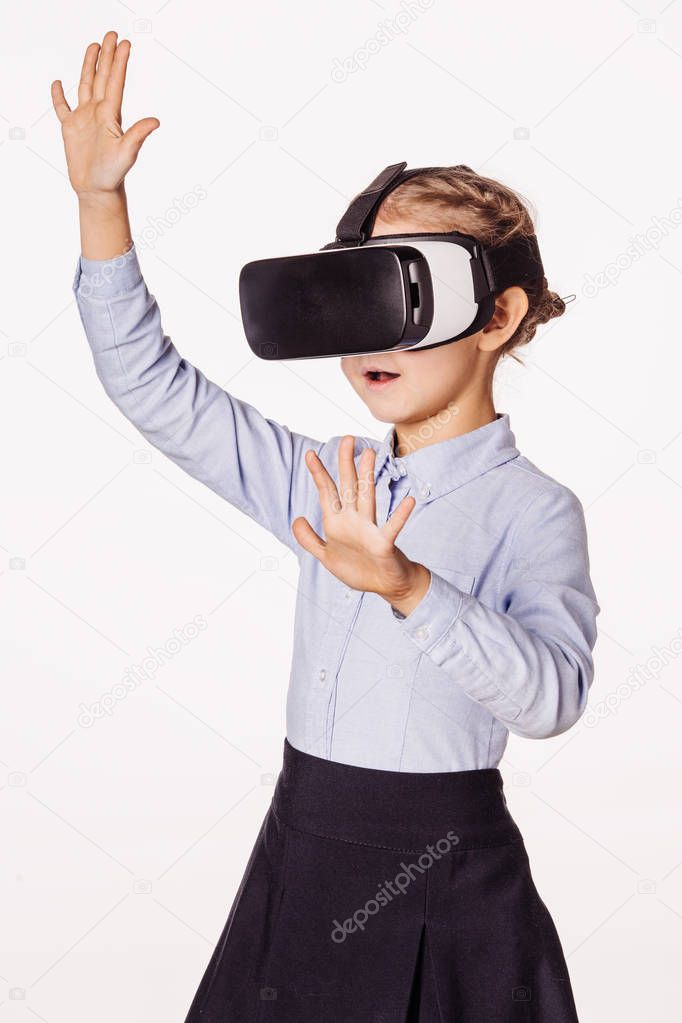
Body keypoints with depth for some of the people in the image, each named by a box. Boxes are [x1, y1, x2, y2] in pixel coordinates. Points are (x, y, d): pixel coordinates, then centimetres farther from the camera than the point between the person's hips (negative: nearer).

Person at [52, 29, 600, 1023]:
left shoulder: (532, 508, -12)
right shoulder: (333, 483, 4)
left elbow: (552, 692, -26)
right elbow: (157, 392, 6)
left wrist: (407, 588, -41)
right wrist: (101, 202, -1)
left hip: (443, 880, -5)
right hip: (302, 858, 5)